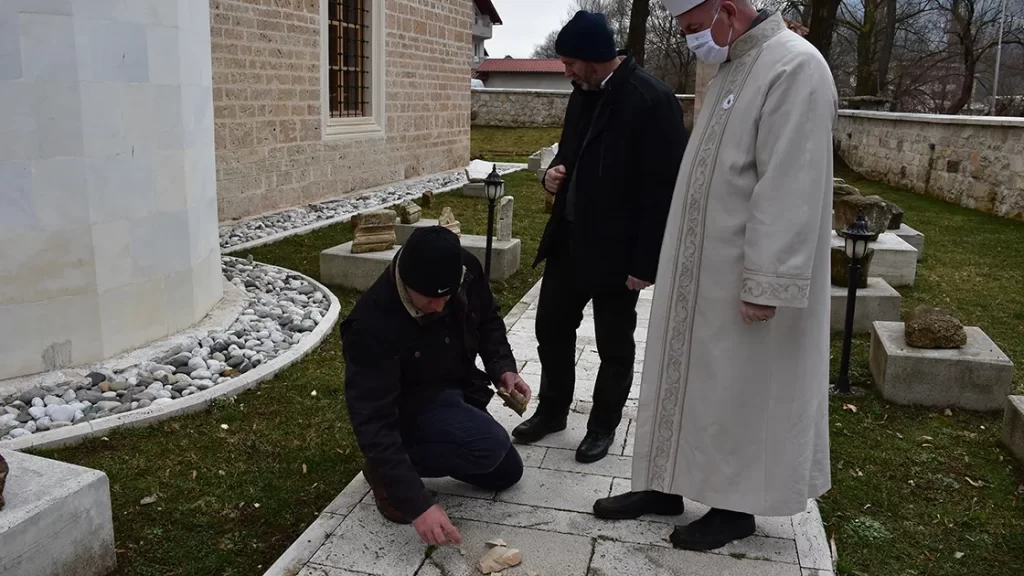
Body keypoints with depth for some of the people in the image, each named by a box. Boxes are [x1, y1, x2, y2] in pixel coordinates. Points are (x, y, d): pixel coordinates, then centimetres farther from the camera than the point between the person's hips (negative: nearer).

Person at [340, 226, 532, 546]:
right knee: (490, 446, -30)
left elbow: (487, 321, 3)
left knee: (507, 472, 14)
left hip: (457, 389, 7)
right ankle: (385, 472, -9)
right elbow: (373, 421, -35)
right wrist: (417, 504, -39)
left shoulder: (467, 270, -20)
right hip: (411, 405, -6)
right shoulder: (372, 325, -36)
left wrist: (502, 367, -15)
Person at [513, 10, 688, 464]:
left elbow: (664, 189, -17)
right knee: (551, 328, 16)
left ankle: (603, 427, 28)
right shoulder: (583, 94, 7)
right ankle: (551, 410, 35)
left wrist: (646, 262, -17)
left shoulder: (652, 100, -16)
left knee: (614, 346, 10)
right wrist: (555, 174, -2)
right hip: (568, 239, 8)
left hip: (615, 249, -7)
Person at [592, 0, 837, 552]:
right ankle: (666, 485, 29)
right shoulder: (731, 67, 13)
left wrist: (765, 285, -24)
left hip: (742, 280, -9)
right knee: (682, 376, 15)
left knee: (738, 393, 5)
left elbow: (788, 192, -23)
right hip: (699, 270, 9)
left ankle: (736, 506, 23)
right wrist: (677, 262, 16)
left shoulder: (794, 68, -17)